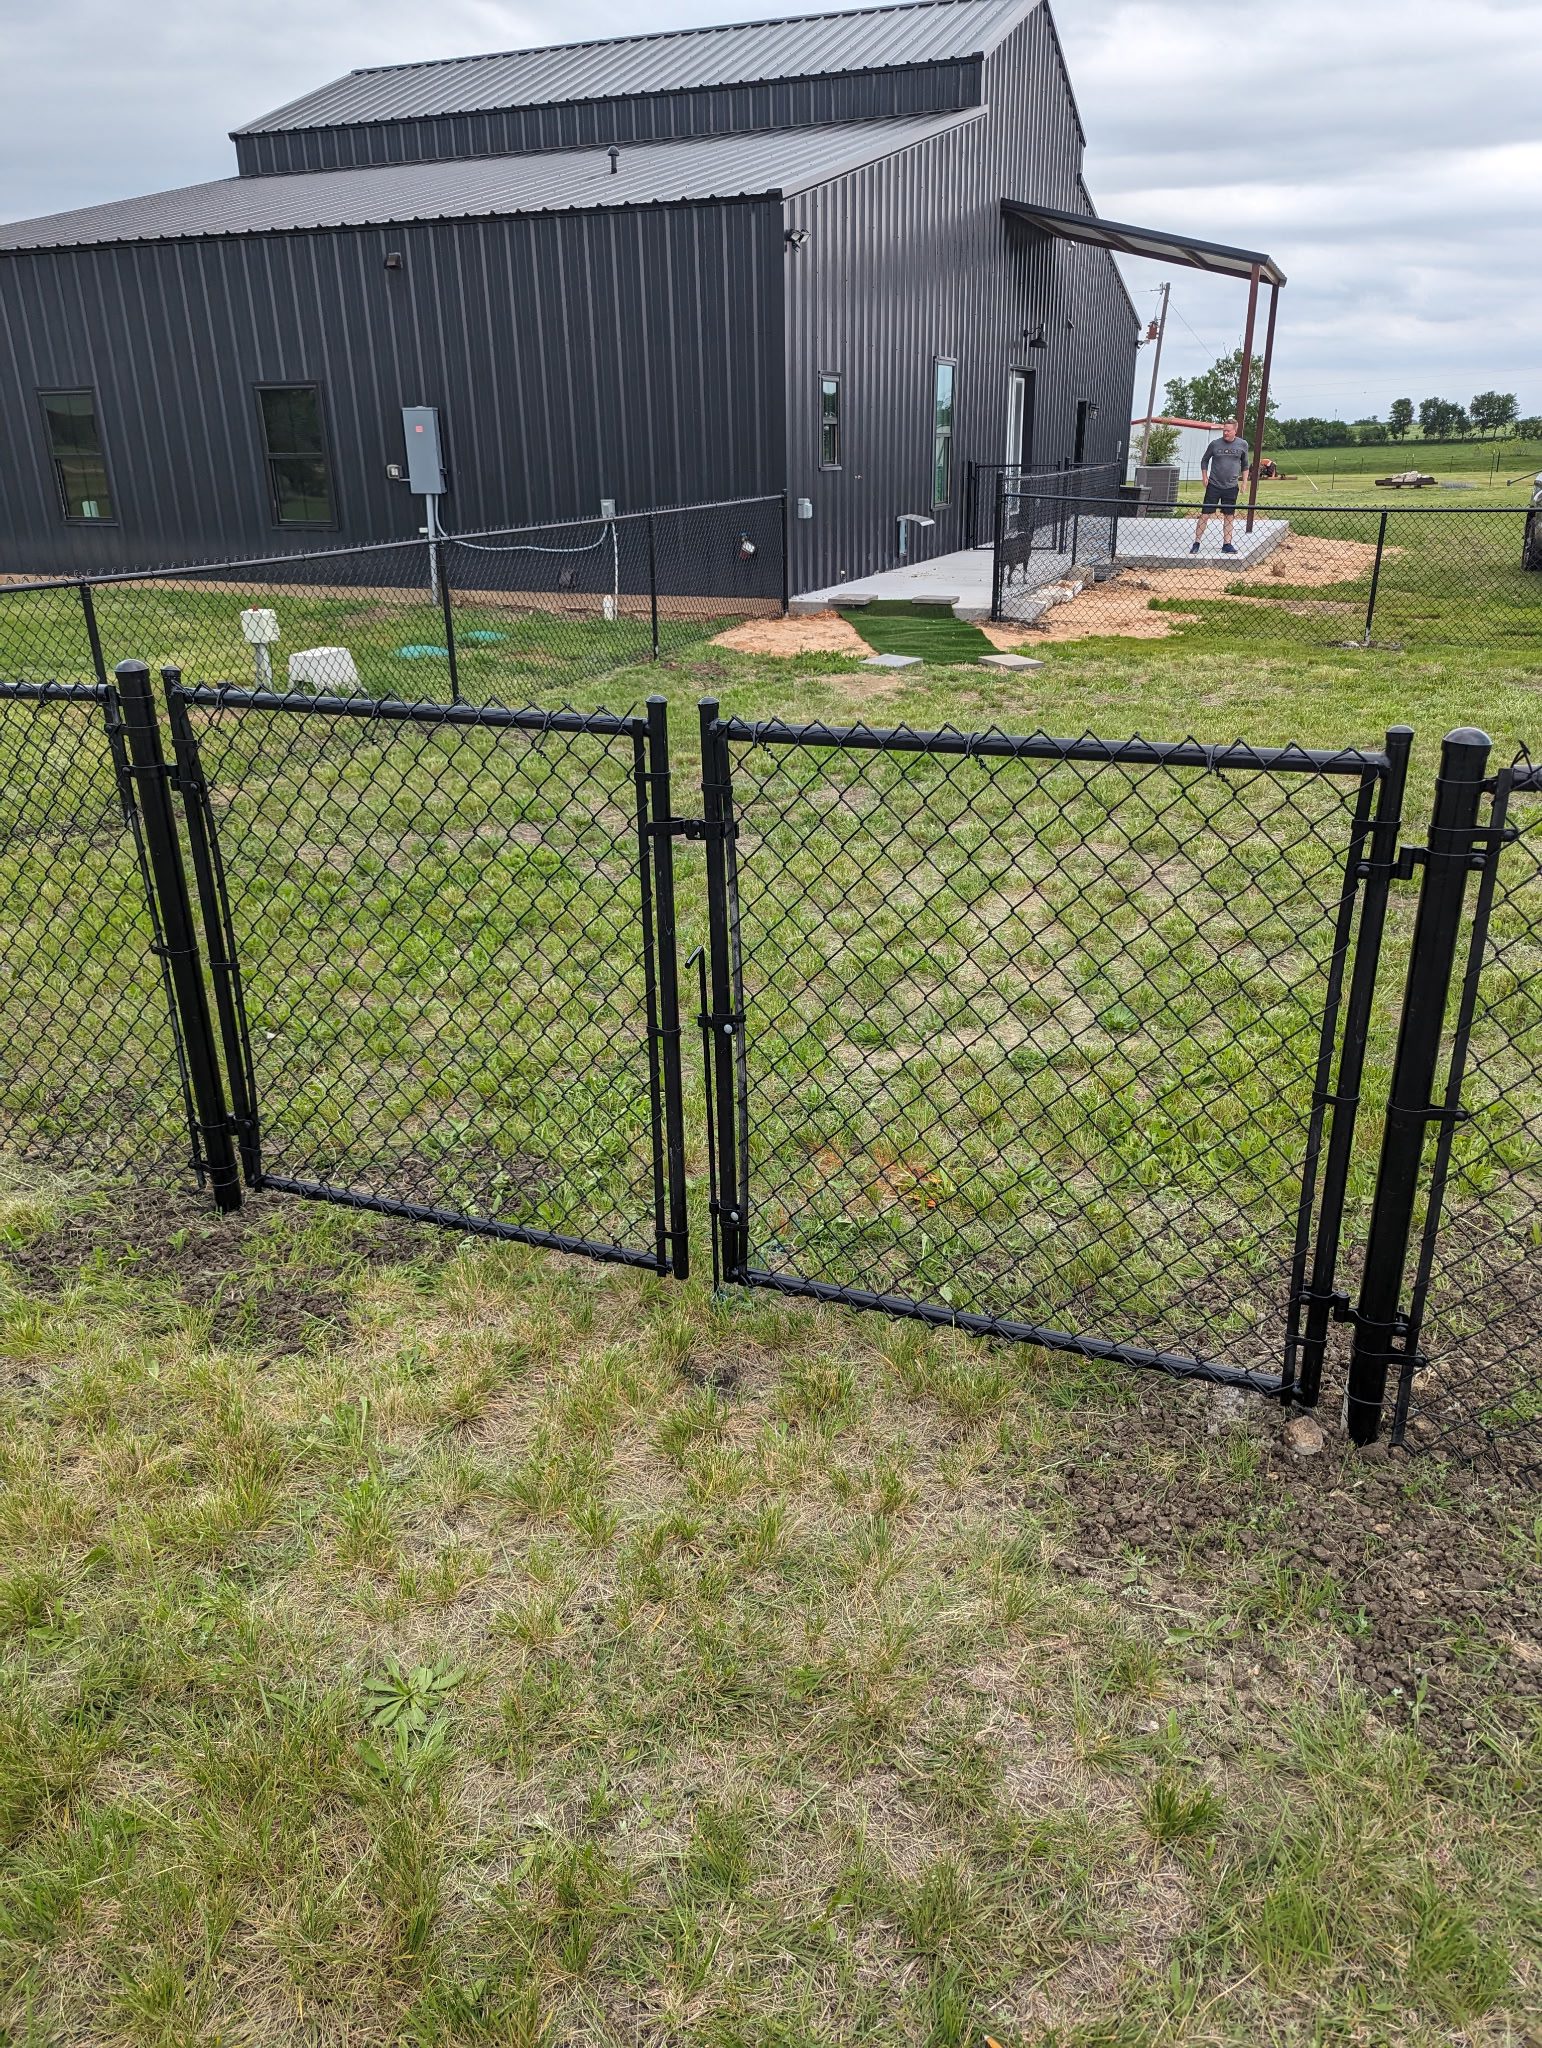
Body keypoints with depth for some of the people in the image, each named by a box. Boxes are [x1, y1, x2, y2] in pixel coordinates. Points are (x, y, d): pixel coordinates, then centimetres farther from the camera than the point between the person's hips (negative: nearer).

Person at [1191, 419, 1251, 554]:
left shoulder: (1242, 445, 2)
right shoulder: (1215, 444, -2)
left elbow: (1245, 465, 14)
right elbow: (1205, 461, 9)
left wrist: (1244, 482, 8)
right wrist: (1205, 478, 1)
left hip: (1231, 487, 2)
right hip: (1213, 486, -2)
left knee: (1229, 516, 6)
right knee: (1205, 514, -5)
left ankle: (1226, 544, 12)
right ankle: (1196, 543, 0)